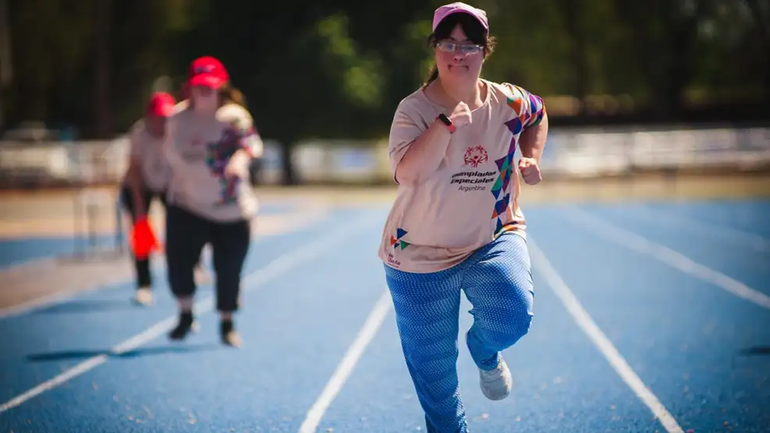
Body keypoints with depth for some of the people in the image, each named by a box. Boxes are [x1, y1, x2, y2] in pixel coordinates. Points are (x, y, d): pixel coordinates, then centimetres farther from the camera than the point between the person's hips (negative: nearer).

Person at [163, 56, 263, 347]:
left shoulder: (234, 116, -10)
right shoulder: (179, 119, 3)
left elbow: (252, 142, -27)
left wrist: (241, 157, -47)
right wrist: (177, 187, 18)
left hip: (231, 211, -2)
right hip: (187, 206, 2)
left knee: (228, 270, 3)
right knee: (178, 261, -13)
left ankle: (227, 324, 25)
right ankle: (185, 316, 10)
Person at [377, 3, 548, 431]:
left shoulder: (509, 102, -5)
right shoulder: (414, 109, -15)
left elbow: (539, 114, 21)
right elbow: (407, 173, -33)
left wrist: (531, 157, 6)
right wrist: (448, 122, -39)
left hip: (494, 238, 1)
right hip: (420, 254, -1)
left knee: (512, 316, -27)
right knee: (433, 370, 6)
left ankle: (485, 350, 10)